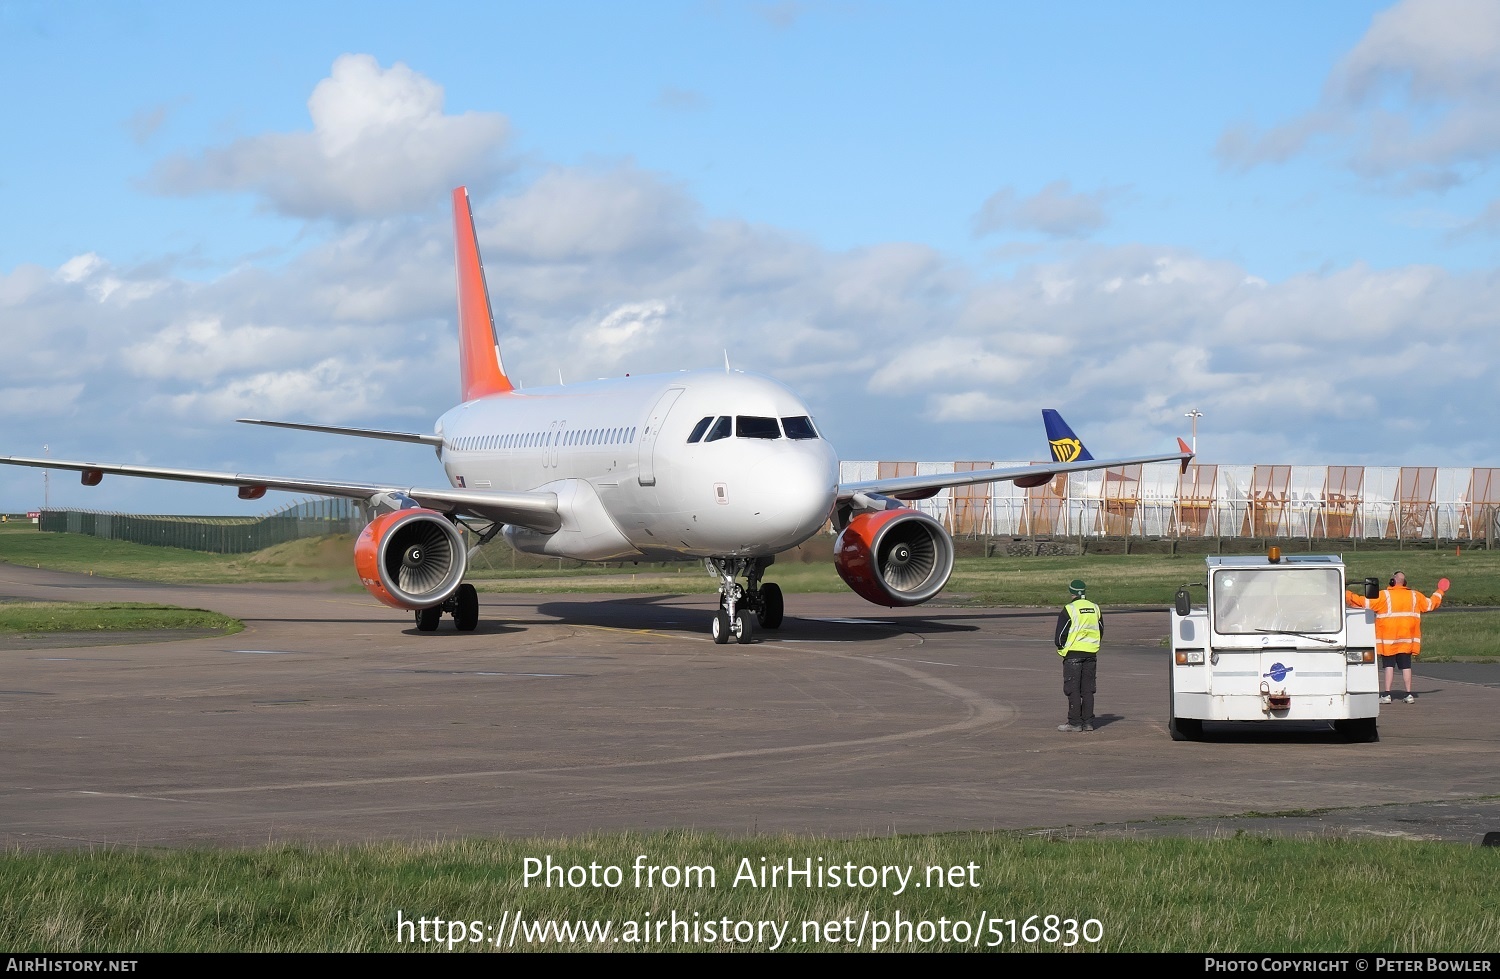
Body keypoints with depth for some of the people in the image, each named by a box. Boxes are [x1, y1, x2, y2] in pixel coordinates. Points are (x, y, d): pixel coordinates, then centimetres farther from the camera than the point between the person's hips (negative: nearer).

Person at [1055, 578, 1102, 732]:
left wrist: (1061, 647, 9)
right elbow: (1101, 632, 16)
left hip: (1073, 654, -5)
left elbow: (1060, 634, -9)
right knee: (1088, 690, 10)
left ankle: (1075, 723, -3)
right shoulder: (1095, 608, 7)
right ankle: (1088, 722, 10)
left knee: (1073, 690, -1)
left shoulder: (1069, 610, -11)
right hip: (1091, 654, 5)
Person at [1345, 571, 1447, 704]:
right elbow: (1430, 604, 20)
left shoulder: (1384, 596, -9)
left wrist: (1346, 595, -4)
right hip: (1407, 640, 4)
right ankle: (1409, 694, 7)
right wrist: (1439, 592, 39)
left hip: (1388, 640, -4)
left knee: (1389, 666, -2)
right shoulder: (1415, 596, 6)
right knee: (1406, 666, 9)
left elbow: (1364, 602, -12)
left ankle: (1386, 694, -7)